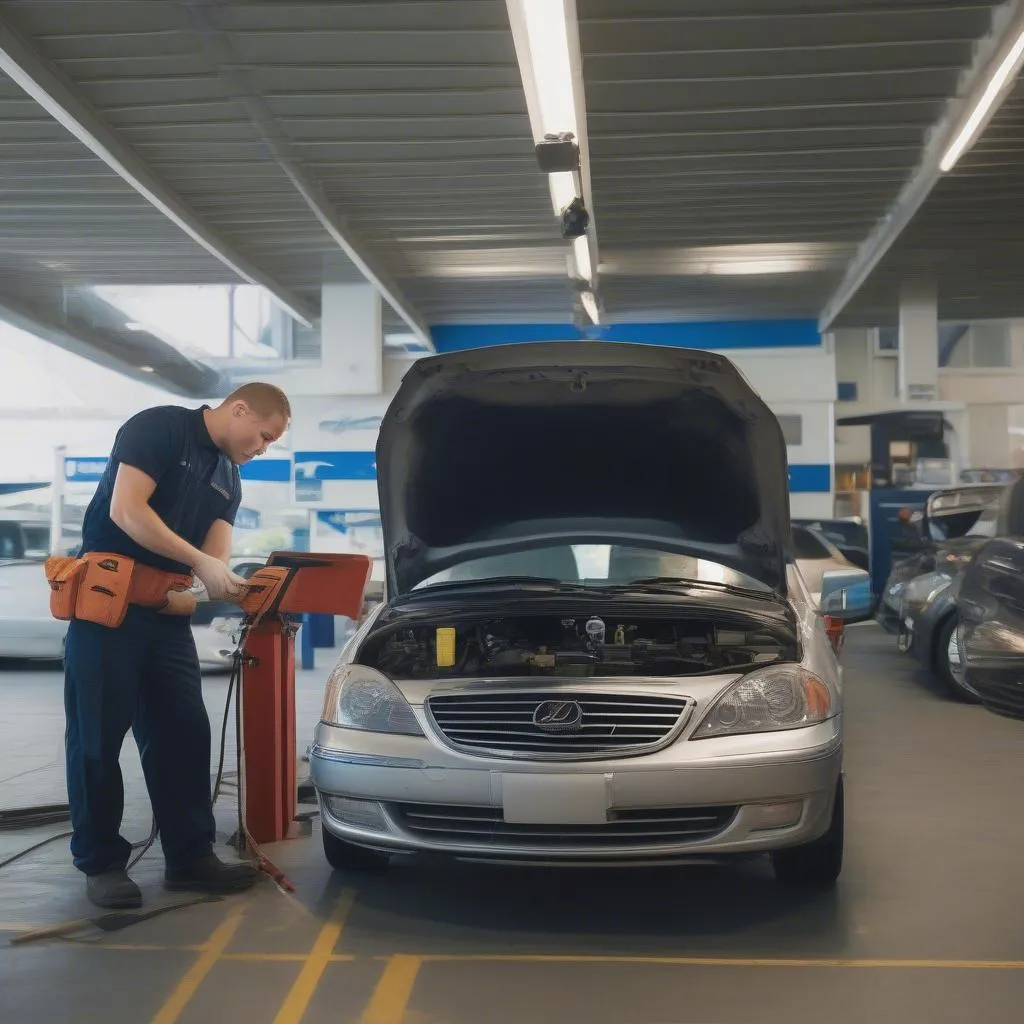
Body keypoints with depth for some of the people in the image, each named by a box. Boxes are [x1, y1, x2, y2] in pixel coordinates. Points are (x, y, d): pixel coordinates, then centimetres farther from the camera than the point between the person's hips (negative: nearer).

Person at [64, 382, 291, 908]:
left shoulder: (229, 481, 16)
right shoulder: (158, 428, -8)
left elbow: (215, 558, 6)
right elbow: (126, 511, -19)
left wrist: (235, 588, -17)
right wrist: (200, 563, -21)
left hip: (168, 612, 8)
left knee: (185, 732, 5)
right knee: (98, 737, -1)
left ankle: (190, 856, 12)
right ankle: (101, 862, 8)